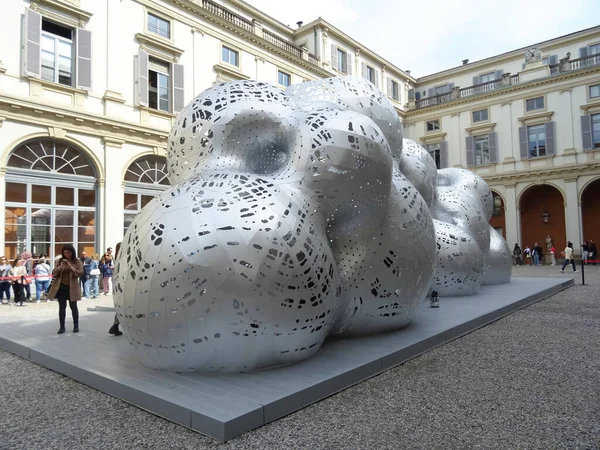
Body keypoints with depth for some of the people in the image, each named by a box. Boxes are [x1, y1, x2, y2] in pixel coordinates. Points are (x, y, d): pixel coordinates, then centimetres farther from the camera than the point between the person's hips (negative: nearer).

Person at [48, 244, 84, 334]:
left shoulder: (77, 261, -3)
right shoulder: (60, 261, 5)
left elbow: (81, 273, -14)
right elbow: (54, 273, 1)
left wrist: (71, 268, -26)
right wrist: (60, 268, -18)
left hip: (72, 287, -2)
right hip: (61, 287, 2)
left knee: (73, 306, 5)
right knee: (62, 307, 4)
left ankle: (76, 326, 16)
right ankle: (62, 327, 12)